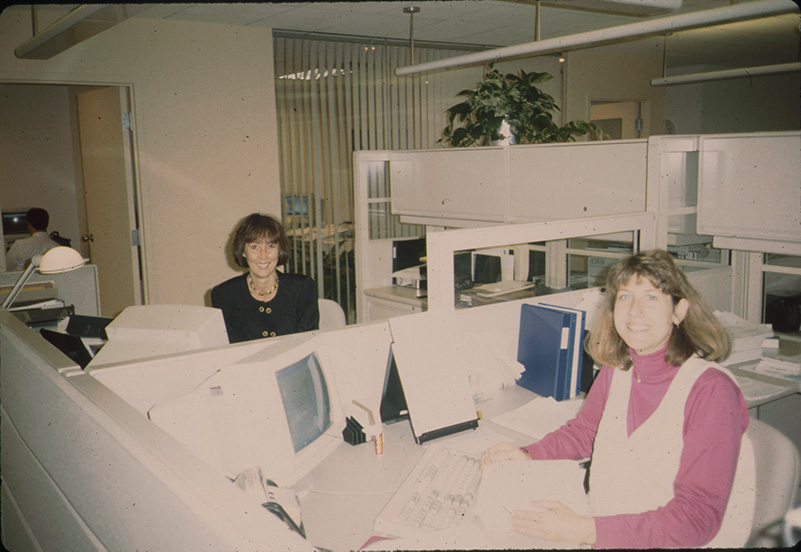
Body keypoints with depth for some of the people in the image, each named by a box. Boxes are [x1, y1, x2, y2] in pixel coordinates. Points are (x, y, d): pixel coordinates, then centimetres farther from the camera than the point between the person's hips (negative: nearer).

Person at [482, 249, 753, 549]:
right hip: (605, 533, 6)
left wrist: (584, 531, -29)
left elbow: (699, 517, -21)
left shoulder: (711, 390, -17)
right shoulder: (617, 368, 3)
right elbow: (584, 430, 20)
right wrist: (528, 455, 2)